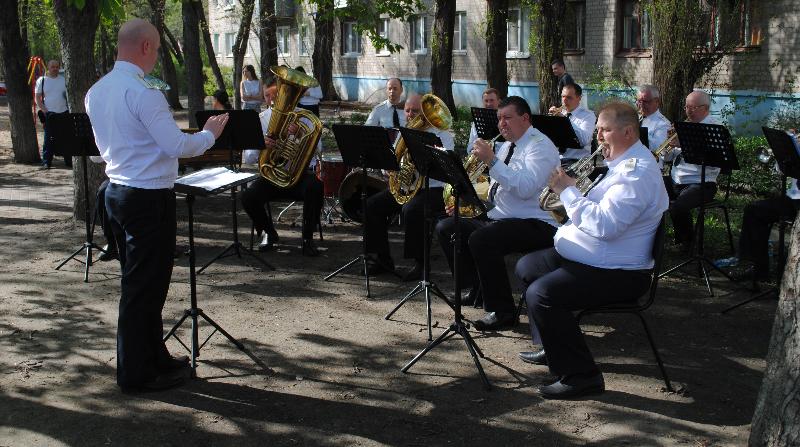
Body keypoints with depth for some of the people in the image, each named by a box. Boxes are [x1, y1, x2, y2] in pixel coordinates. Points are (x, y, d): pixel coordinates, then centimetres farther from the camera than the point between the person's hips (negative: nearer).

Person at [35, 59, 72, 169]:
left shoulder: (64, 80, 8)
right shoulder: (41, 80, 3)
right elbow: (38, 98, 3)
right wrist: (44, 110, -10)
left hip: (64, 113, 2)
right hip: (49, 114, -2)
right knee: (48, 139, -1)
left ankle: (69, 161, 11)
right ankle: (46, 162, 5)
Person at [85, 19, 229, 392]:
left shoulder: (96, 92, 9)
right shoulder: (142, 93, -19)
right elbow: (177, 145, -21)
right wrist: (210, 133, -3)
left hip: (116, 190, 9)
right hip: (149, 197, -9)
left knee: (138, 281, 17)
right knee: (145, 286, 1)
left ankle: (154, 358, 29)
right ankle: (135, 373, 11)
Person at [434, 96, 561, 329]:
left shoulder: (540, 145, -11)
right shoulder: (506, 146, 18)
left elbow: (525, 189, -27)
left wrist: (491, 160, -26)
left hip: (534, 223, -10)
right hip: (496, 217, 10)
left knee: (480, 239, -33)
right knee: (446, 228, 6)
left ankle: (504, 312, -20)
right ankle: (476, 287, 16)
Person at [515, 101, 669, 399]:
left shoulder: (638, 172, -22)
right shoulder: (622, 163, 13)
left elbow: (604, 225, -32)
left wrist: (567, 190, -23)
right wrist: (569, 188, 6)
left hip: (616, 273, -12)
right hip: (588, 257, 12)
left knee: (541, 294, -28)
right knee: (526, 267, 21)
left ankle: (580, 376, -15)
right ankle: (552, 347, 30)